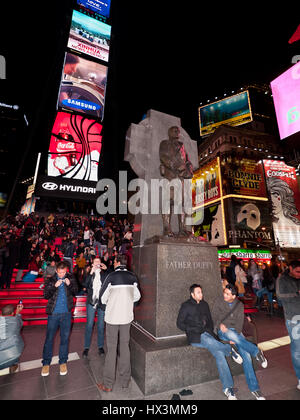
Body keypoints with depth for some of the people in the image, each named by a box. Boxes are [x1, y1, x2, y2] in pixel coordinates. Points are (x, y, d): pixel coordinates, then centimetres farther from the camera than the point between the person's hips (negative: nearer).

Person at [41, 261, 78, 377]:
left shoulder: (70, 277, -3)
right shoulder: (50, 279, -5)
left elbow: (75, 292, -1)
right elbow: (46, 295, -6)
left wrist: (69, 284, -20)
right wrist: (55, 286, -22)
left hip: (66, 313, 1)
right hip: (53, 312, -1)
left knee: (65, 338, 11)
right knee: (49, 338, 8)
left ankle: (63, 362, 27)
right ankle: (46, 363, 27)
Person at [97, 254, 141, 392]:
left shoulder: (112, 276, -13)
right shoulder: (132, 277, -3)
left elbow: (103, 297, -6)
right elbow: (137, 296, 5)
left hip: (112, 315, -3)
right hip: (127, 316, 3)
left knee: (111, 348, 9)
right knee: (125, 347, 15)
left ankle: (108, 384, 20)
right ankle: (125, 381, 27)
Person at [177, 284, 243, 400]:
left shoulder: (204, 304, 15)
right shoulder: (186, 306, -2)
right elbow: (180, 323, -2)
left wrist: (210, 330, 3)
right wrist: (194, 329, -12)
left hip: (207, 334, 4)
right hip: (195, 337, -4)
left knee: (219, 353, -19)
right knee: (210, 342, -32)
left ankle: (228, 388, -10)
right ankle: (230, 349, -6)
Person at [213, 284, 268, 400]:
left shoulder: (239, 305, 6)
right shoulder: (218, 302, 3)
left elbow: (240, 322, 0)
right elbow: (218, 316, -2)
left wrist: (235, 337, -12)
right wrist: (220, 324, -25)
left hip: (236, 331, 2)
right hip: (223, 331, -1)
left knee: (246, 355, -17)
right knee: (230, 333, -35)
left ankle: (254, 388, -5)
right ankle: (256, 351, -20)